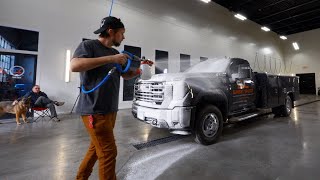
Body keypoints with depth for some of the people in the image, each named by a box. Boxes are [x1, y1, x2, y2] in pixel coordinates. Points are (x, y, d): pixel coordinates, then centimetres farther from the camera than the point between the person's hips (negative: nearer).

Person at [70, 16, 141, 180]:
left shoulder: (115, 53, 17)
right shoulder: (88, 45, -5)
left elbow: (126, 75, 23)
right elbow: (74, 65, -24)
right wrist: (110, 59, -25)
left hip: (111, 110, 8)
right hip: (94, 110, -8)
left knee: (96, 148, 18)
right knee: (108, 153, -7)